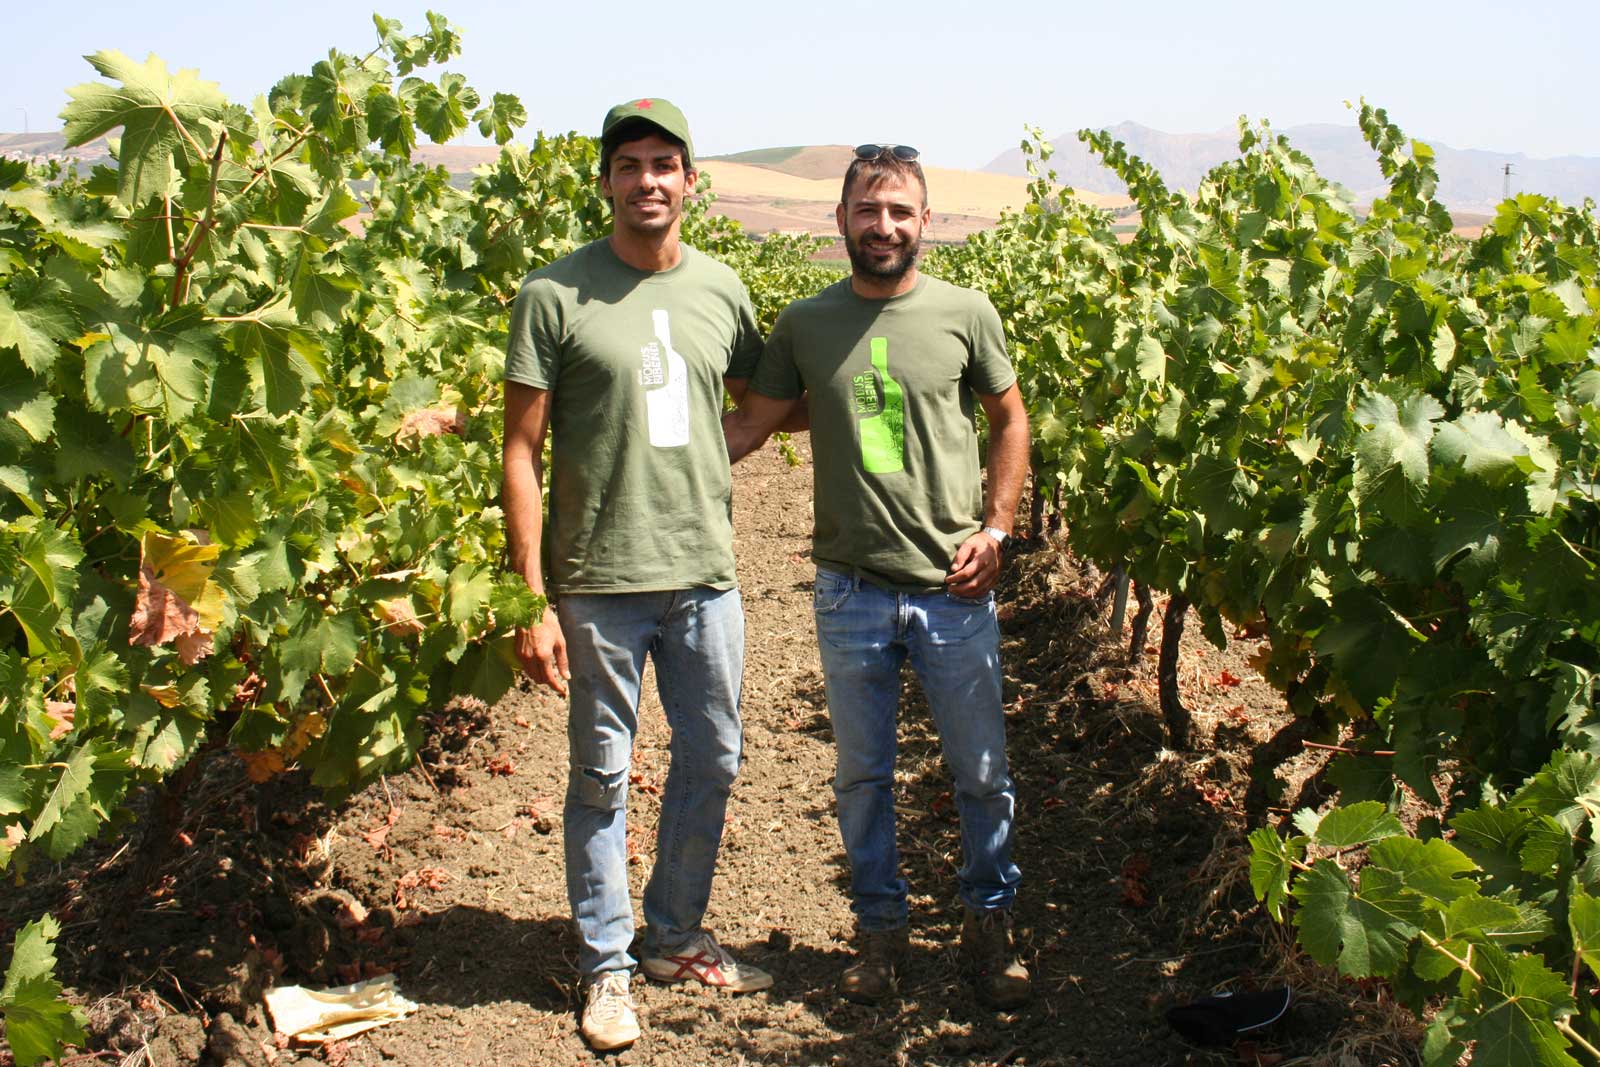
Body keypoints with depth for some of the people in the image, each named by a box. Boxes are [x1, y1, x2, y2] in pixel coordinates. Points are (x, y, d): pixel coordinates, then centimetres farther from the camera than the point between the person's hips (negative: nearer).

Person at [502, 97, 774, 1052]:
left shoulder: (720, 289, 5)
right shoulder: (555, 294, -7)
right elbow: (523, 450, -7)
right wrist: (532, 600, -11)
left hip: (706, 575, 4)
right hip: (599, 581, -4)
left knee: (713, 764, 15)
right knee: (602, 778, 7)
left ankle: (677, 938, 35)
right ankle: (607, 966, 24)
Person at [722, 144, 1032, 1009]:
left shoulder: (965, 313, -2)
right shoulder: (805, 324, 0)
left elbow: (1010, 419, 8)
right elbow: (746, 427, 5)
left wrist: (996, 529, -2)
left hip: (954, 590, -1)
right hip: (850, 591, 1)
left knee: (983, 774, 11)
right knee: (862, 775, 14)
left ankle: (988, 923, 32)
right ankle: (880, 927, 32)